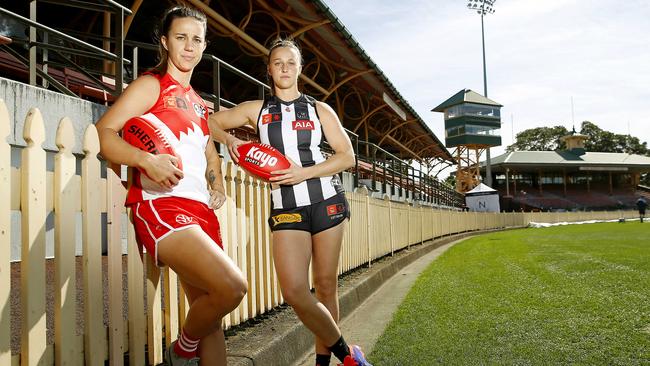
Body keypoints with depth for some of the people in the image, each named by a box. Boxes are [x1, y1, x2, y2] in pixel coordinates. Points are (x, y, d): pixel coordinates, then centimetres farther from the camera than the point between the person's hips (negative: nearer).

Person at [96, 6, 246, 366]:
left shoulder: (198, 103, 23)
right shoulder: (151, 85, 2)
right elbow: (103, 133, -9)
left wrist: (218, 186, 15)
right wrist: (147, 159, -27)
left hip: (201, 212, 8)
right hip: (160, 207, -8)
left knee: (209, 314, 9)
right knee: (231, 286, -25)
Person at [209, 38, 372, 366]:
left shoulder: (319, 110, 10)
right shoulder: (256, 110, 12)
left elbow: (347, 156, 4)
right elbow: (210, 122, 20)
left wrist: (304, 173, -10)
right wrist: (229, 139, -2)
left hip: (326, 201, 0)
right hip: (286, 208, 0)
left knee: (325, 284, 3)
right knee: (294, 292, -14)